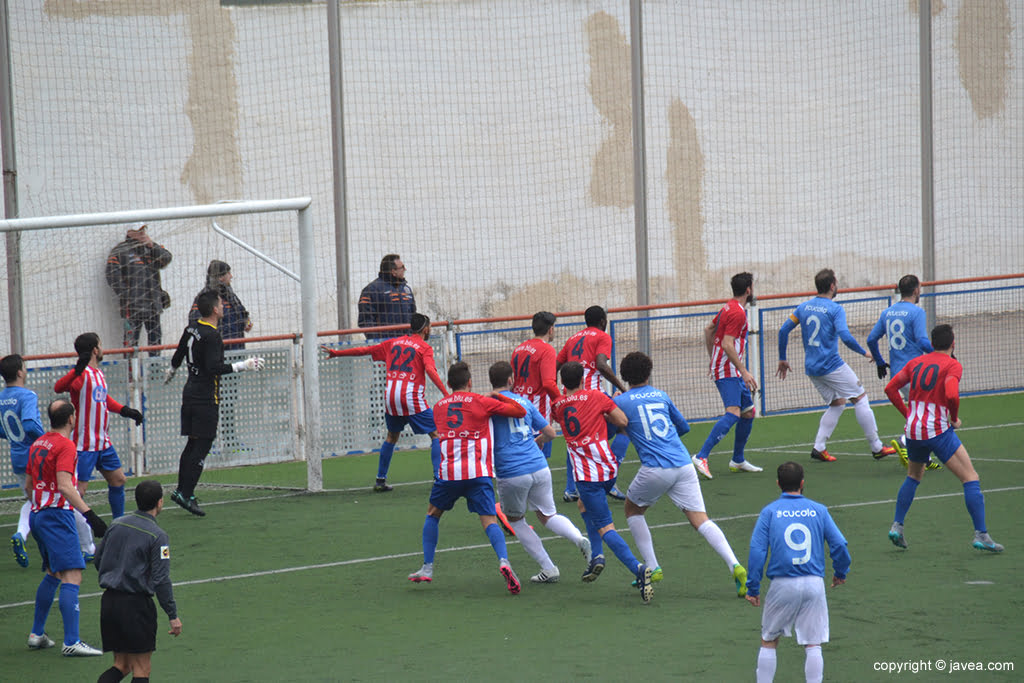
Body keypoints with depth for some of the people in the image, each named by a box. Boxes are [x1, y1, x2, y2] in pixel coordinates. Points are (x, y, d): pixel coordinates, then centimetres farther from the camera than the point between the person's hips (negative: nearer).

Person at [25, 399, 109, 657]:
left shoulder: (38, 444, 13)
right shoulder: (66, 446, -12)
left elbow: (28, 485, 22)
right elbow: (64, 486, -24)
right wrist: (90, 514, -28)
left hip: (38, 514, 9)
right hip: (58, 515, -9)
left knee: (52, 574, 22)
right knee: (72, 577, -12)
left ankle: (37, 634, 26)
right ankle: (71, 642, -19)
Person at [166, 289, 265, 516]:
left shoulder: (191, 329, 8)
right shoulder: (212, 336, -18)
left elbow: (178, 356, 22)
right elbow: (214, 368, -25)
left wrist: (170, 374, 41)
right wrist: (244, 365, -23)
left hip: (190, 393, 9)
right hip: (206, 398, -9)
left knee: (193, 444, 14)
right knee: (202, 445, -6)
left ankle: (182, 491, 16)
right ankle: (186, 495, -9)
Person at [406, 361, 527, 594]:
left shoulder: (438, 407, 17)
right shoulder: (481, 402, 5)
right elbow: (521, 411, 6)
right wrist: (498, 397, 19)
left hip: (448, 472, 2)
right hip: (478, 474, -2)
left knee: (432, 514, 24)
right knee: (489, 520, -5)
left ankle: (427, 568, 21)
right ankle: (503, 561, -31)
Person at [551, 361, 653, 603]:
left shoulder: (557, 406, 9)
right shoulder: (596, 396, 4)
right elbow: (623, 421, 0)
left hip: (587, 475, -3)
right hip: (609, 468, 3)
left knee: (605, 528, -7)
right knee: (584, 504, 31)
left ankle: (638, 568, -29)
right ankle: (596, 555, 16)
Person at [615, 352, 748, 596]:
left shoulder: (621, 402, 5)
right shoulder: (661, 396, 18)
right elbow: (684, 426, 29)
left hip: (655, 469, -3)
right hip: (684, 465, 3)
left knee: (633, 510, 23)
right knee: (700, 520, 0)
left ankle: (652, 567, 15)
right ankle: (735, 565, -20)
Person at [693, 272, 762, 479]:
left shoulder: (729, 308, 15)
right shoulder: (737, 313, -16)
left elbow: (708, 329, 26)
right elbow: (727, 344, -23)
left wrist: (713, 359, 32)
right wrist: (744, 372, -24)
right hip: (728, 371, -11)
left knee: (748, 411, 15)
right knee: (733, 413, -23)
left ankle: (738, 461, 22)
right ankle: (701, 456, -30)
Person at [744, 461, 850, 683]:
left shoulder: (769, 512, 2)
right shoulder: (819, 510, 6)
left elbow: (757, 551, -4)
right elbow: (839, 544, 3)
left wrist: (753, 588, 1)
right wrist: (841, 573, 21)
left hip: (783, 585, -1)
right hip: (814, 584, 1)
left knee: (769, 642, 14)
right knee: (813, 645, 3)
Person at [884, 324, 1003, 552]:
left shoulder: (916, 362, 12)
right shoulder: (953, 365, -6)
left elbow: (891, 388, 12)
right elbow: (951, 394, -23)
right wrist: (955, 419, -6)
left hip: (913, 430, 6)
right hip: (938, 430, -6)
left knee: (913, 477, 29)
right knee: (970, 478, -2)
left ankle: (897, 526, 22)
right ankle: (981, 535, -10)